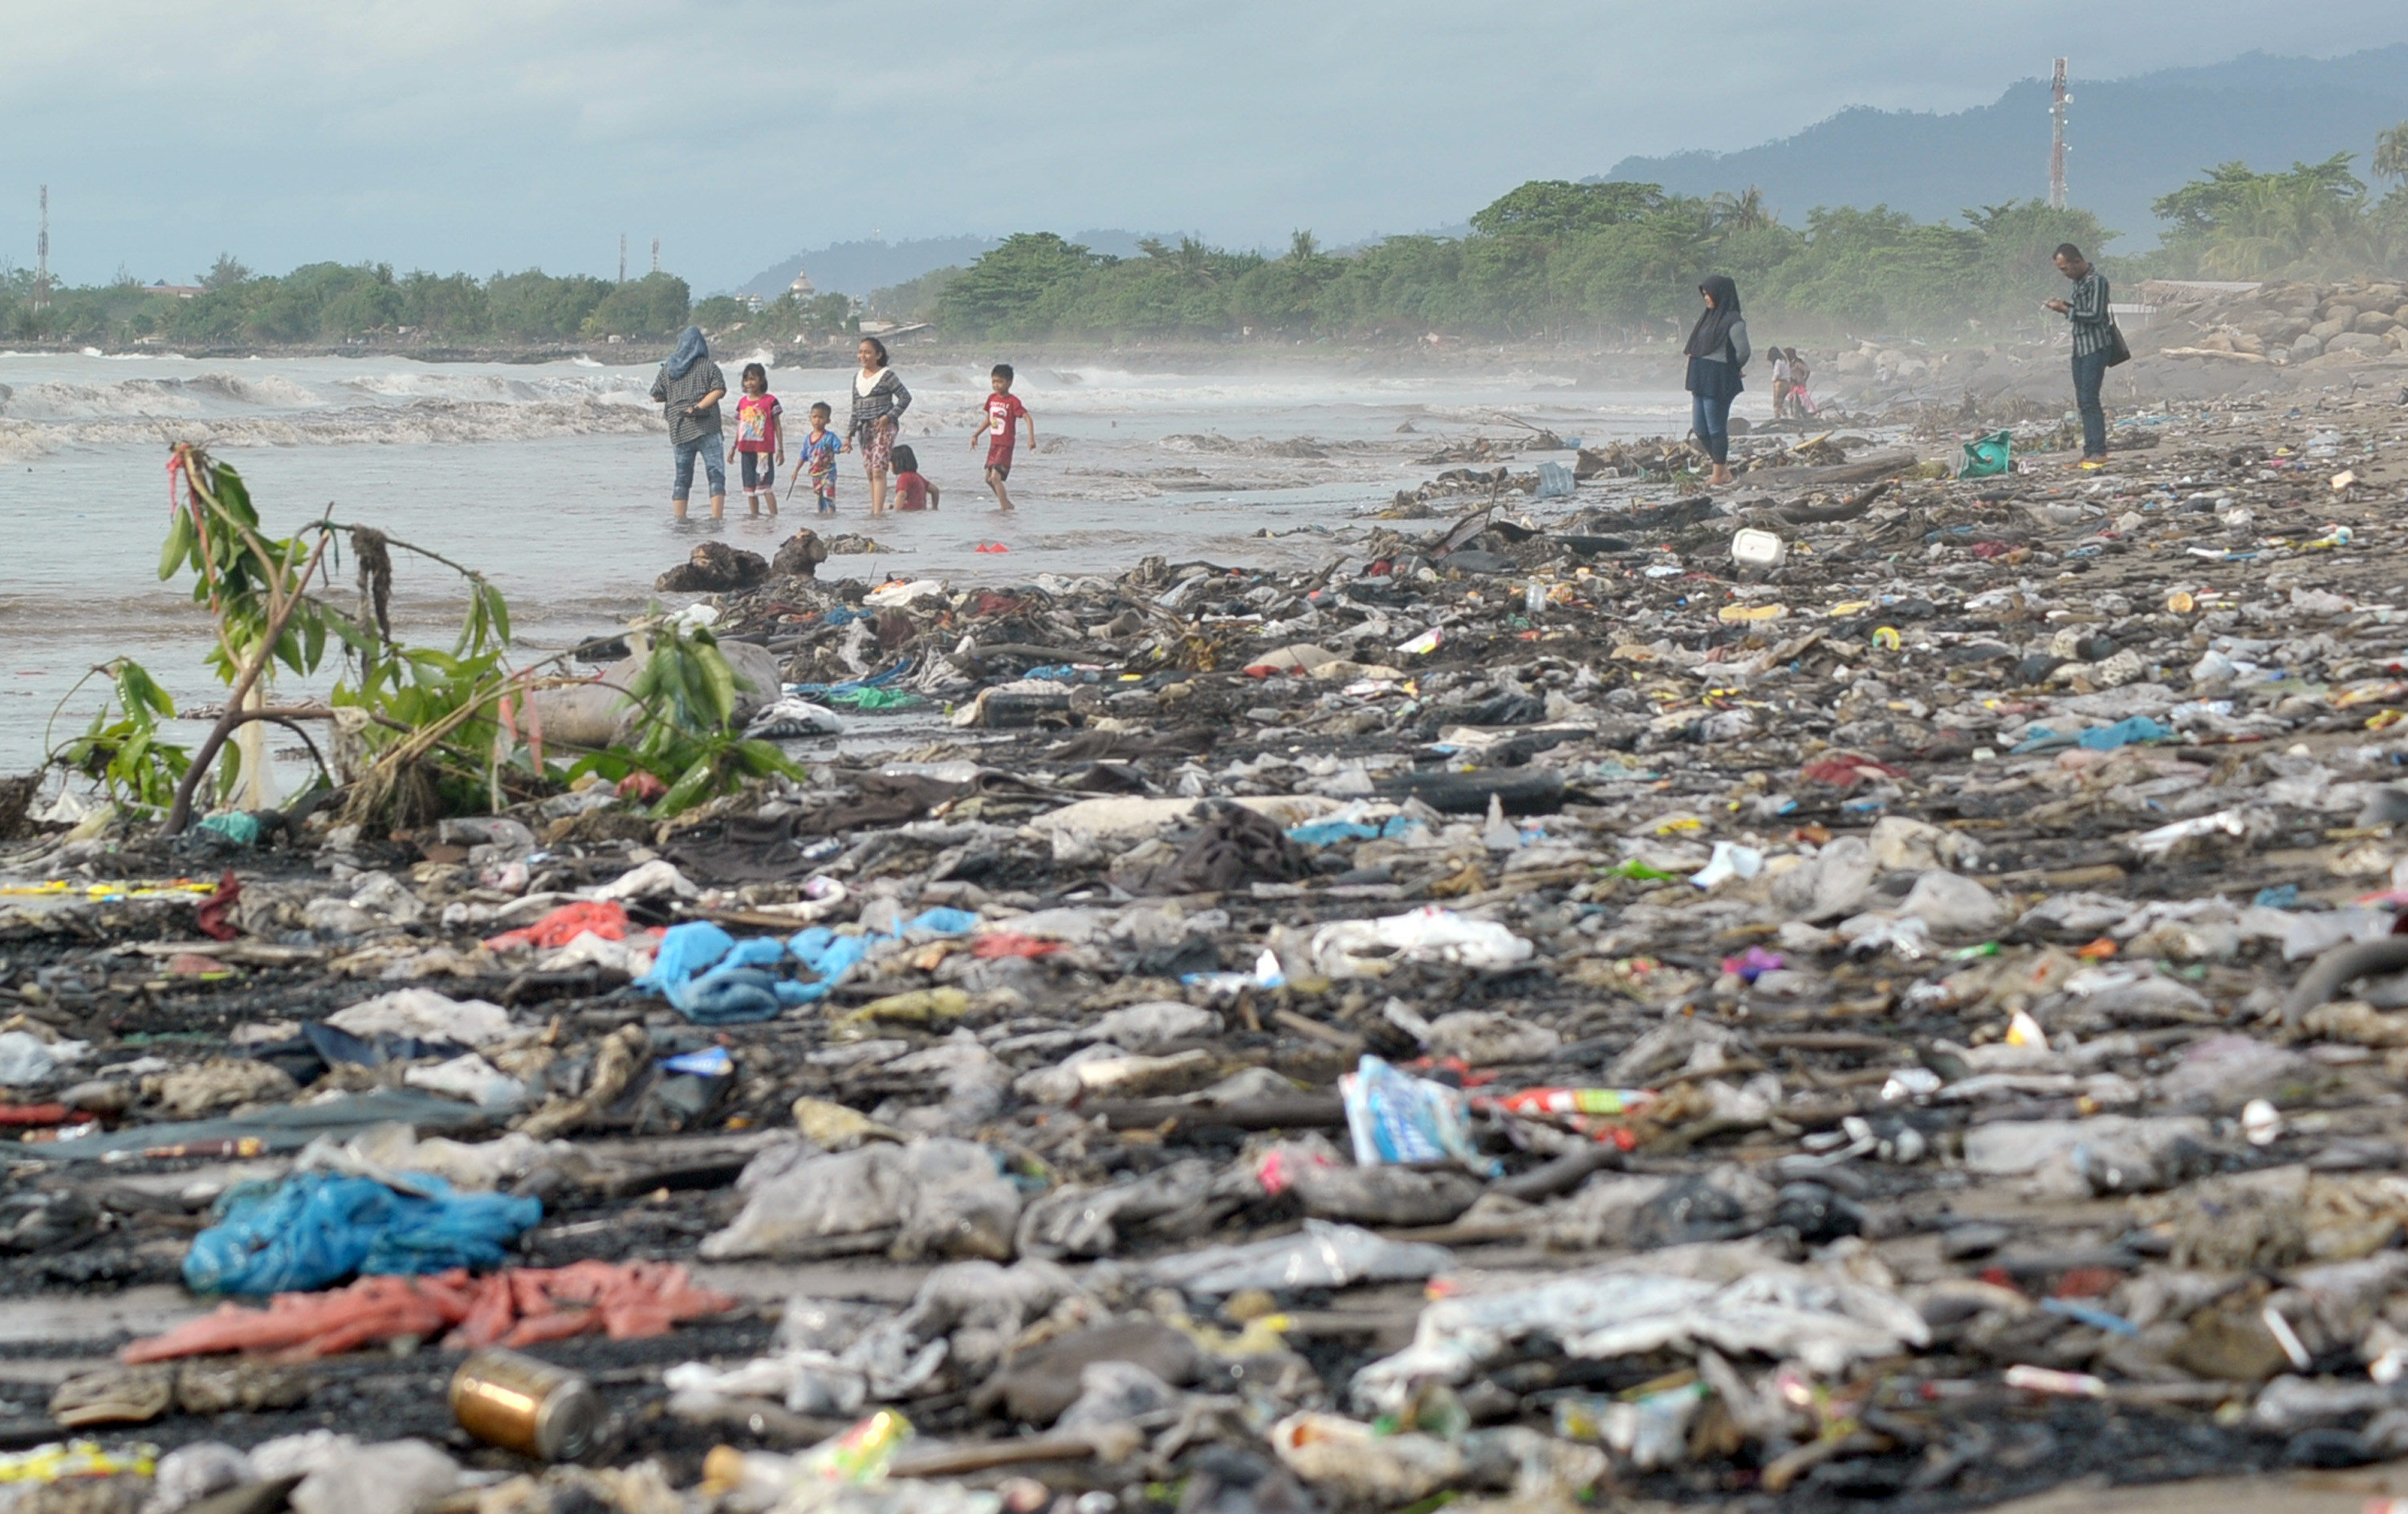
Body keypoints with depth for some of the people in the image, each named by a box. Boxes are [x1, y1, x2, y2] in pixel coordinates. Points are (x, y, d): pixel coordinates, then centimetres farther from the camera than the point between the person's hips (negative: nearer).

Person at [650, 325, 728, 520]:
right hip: (706, 427, -4)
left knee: (682, 477, 11)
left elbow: (657, 396, 14)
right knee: (716, 473, -4)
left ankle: (680, 519, 9)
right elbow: (719, 390, -10)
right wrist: (699, 406, -13)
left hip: (679, 430, 4)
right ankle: (716, 517, -16)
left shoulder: (668, 368, 10)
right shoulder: (708, 366, 2)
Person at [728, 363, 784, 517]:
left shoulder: (770, 401, -4)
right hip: (746, 449, 6)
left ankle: (774, 515, -12)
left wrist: (780, 450, -4)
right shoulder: (742, 402, 12)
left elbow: (778, 426, -2)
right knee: (750, 486, 9)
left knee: (765, 484, -13)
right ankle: (754, 516, 15)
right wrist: (733, 448, 18)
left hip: (764, 449, -6)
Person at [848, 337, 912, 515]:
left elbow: (905, 397, -8)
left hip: (883, 427, -7)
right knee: (870, 471, 7)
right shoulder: (858, 378, 13)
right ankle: (874, 508, 14)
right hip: (865, 428, 7)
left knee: (878, 470, -15)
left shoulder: (886, 375, -6)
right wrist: (849, 433, 14)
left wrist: (889, 416, -16)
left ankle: (878, 510, -20)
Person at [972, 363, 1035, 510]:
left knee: (995, 477, -19)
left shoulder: (1012, 401, -14)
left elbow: (1028, 418, -21)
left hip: (1005, 445, -8)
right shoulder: (992, 398, 8)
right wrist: (976, 435, 22)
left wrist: (1031, 438, -32)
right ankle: (1007, 504, 29)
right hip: (993, 443, 8)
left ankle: (1006, 508, -15)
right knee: (989, 478, 15)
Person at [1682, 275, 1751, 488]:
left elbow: (1743, 352, -14)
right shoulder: (1706, 315, 12)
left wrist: (1731, 368, 2)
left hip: (1718, 382, -9)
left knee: (1716, 428, -3)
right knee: (1700, 429, 10)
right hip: (1701, 379, 9)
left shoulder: (1733, 322, -13)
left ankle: (1719, 474, 6)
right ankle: (1723, 468, 22)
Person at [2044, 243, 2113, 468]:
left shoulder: (2096, 281, -13)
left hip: (2096, 347, -10)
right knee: (2083, 401, 7)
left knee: (2089, 399, -13)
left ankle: (2098, 452, -13)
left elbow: (2095, 315, -19)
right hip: (2080, 347, 10)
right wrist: (2065, 306, 5)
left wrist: (2066, 310, -15)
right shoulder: (2079, 281, 16)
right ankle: (2090, 451, 9)